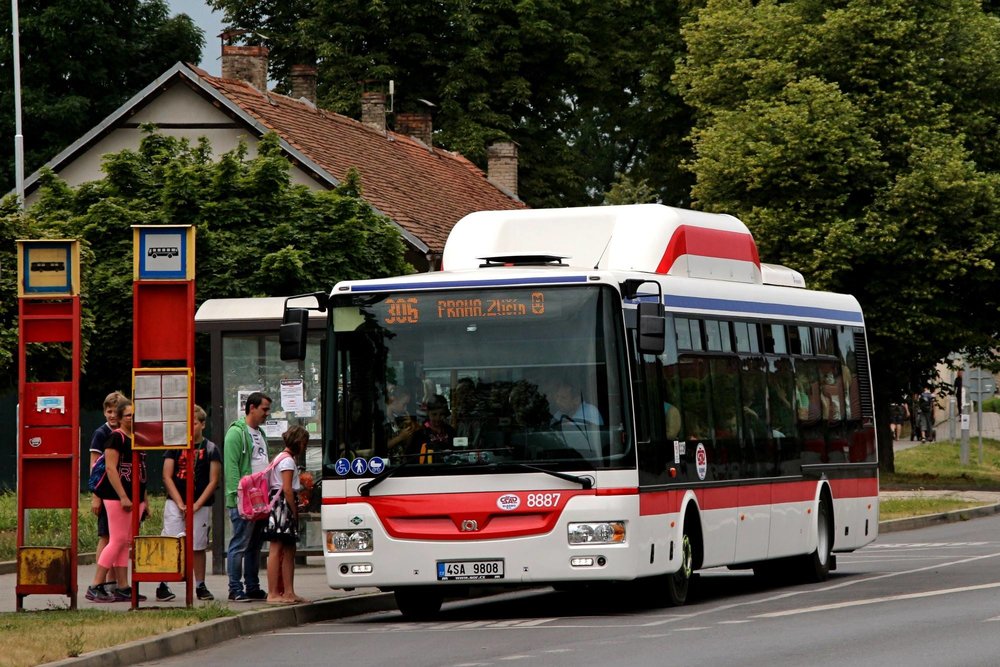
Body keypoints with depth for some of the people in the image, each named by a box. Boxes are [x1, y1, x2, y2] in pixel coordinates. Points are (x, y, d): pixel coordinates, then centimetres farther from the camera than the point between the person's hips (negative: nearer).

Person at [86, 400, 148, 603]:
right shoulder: (116, 437, -8)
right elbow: (111, 468, -15)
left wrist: (144, 500, 21)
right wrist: (123, 497, -19)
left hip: (135, 498, 8)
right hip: (117, 497, -8)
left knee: (125, 543, 8)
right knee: (117, 540, -10)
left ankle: (123, 588, 10)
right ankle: (95, 587, -8)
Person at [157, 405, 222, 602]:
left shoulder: (210, 449, 3)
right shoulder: (175, 447, 5)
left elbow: (213, 481, 0)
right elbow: (167, 477, 1)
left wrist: (197, 504, -9)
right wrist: (180, 503, -8)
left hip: (201, 506, 0)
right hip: (175, 503, 0)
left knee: (198, 546, 6)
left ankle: (200, 586, 16)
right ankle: (163, 586, -5)